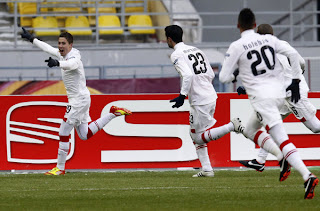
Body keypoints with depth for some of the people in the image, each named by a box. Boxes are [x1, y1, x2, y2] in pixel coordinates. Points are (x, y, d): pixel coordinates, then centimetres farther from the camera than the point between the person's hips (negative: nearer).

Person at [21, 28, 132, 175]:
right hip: (76, 100, 10)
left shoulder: (74, 58, -23)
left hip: (80, 100, -10)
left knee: (63, 133, -7)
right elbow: (48, 48, 23)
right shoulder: (63, 54, 6)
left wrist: (57, 63, -67)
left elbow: (71, 64, -48)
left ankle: (60, 168, 1)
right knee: (85, 135, 17)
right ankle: (113, 113, 21)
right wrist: (31, 39, 29)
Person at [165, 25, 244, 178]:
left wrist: (182, 95, -21)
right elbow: (211, 75, 15)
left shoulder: (177, 55, -9)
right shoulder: (196, 50, 15)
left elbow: (188, 75, -24)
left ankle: (232, 126, -13)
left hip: (200, 102, -9)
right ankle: (206, 169, 13)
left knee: (199, 137, 0)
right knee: (195, 135, 17)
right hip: (211, 96, 9)